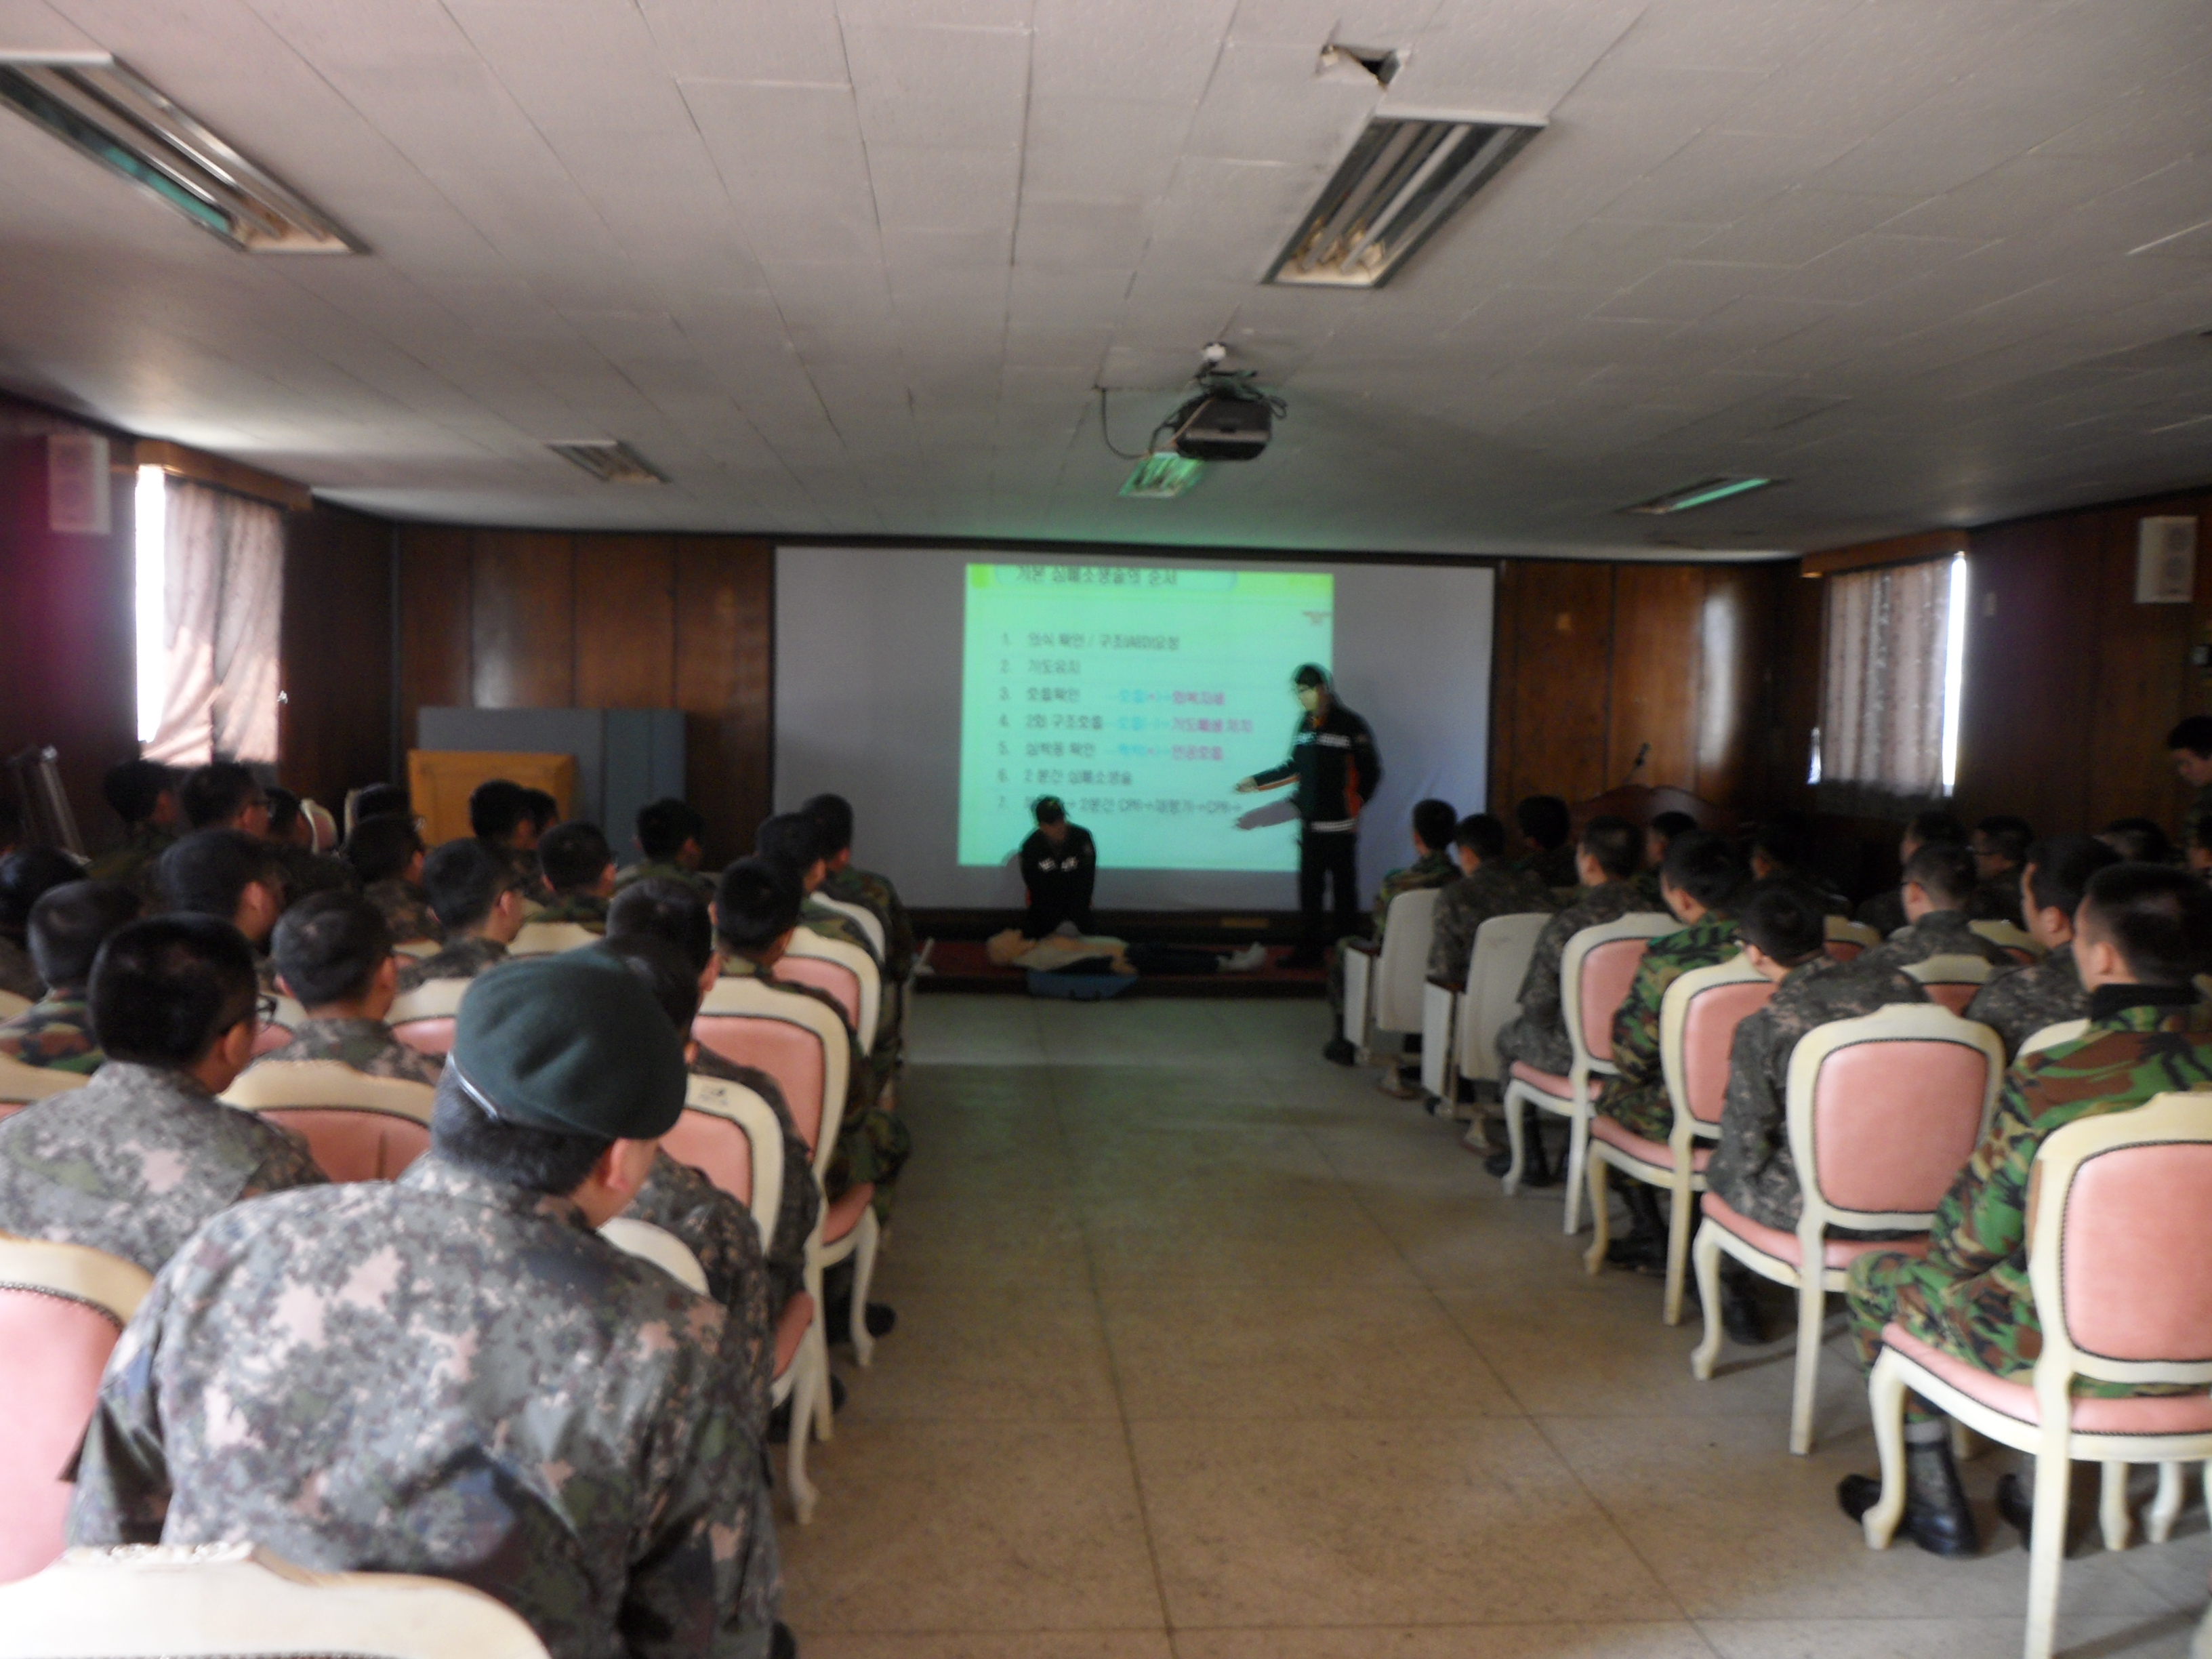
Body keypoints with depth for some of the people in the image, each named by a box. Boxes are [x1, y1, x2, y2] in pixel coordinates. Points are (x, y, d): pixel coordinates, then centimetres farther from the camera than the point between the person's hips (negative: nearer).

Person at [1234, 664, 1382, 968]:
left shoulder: (1350, 725, -8)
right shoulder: (1305, 723, 12)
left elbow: (1370, 772, -6)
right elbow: (1295, 767, 20)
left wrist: (1354, 807, -9)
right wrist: (1256, 781, 17)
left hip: (1339, 826, -6)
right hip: (1310, 824, 6)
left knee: (1345, 888, 1)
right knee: (1309, 888, 7)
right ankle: (1310, 949, 15)